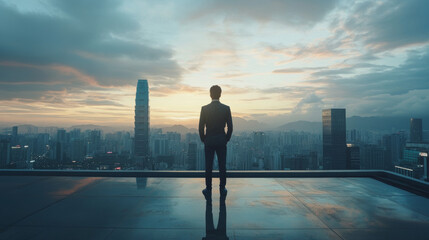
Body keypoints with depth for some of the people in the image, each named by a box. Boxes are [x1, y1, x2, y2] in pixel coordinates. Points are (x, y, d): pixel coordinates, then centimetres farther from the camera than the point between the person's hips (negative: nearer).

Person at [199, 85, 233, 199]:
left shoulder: (204, 109, -6)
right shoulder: (226, 108, -4)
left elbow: (201, 127, -5)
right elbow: (230, 127, -2)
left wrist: (203, 139, 9)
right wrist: (226, 139, 11)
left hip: (209, 141, -1)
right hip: (221, 141, 1)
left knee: (208, 166, 6)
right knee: (222, 166, 9)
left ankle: (208, 190, 12)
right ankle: (222, 189, 16)